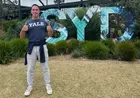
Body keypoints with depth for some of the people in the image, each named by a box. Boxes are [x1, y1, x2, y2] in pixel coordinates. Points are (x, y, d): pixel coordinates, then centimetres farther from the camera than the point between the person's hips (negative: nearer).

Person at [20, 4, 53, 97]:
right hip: (31, 47, 0)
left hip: (42, 46, 0)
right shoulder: (28, 23, 7)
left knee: (45, 67, 7)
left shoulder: (44, 22, 7)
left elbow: (50, 35, 8)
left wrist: (50, 30, -15)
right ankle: (29, 87, 20)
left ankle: (48, 85, 20)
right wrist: (23, 30, -17)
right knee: (30, 68, 6)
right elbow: (21, 37, 4)